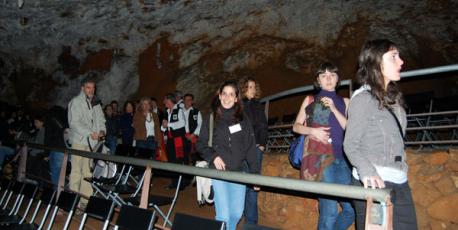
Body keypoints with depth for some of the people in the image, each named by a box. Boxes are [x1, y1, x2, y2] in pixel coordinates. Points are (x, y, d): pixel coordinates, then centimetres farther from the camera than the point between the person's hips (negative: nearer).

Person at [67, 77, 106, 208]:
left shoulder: (96, 103, 17)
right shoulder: (76, 102, -2)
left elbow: (101, 119, 18)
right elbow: (74, 123, -11)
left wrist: (102, 130, -4)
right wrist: (90, 133, -19)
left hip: (92, 142, 5)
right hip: (79, 141, -5)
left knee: (88, 172, 7)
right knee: (76, 171, -3)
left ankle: (86, 200, 12)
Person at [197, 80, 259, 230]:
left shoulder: (243, 119, 5)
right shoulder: (211, 118, 3)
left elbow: (251, 148, 2)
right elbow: (201, 144, 8)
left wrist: (255, 174, -3)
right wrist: (213, 157, -10)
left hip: (239, 172, 2)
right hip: (219, 172, -2)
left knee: (237, 213, 9)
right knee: (223, 215, -5)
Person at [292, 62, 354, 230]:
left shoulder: (344, 102, 15)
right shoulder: (310, 100, 10)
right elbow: (296, 126, 9)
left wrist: (334, 109, -8)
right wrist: (312, 131, -10)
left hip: (341, 157, 4)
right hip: (320, 157, -3)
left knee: (352, 209, 0)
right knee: (329, 210, -9)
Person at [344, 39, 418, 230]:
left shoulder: (393, 97, 15)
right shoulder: (363, 98, -8)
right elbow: (351, 144, -10)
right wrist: (367, 172, -27)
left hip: (399, 183, 7)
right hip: (375, 183, -7)